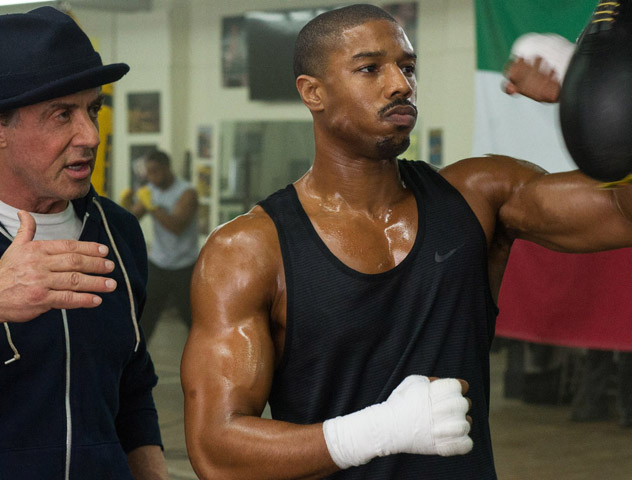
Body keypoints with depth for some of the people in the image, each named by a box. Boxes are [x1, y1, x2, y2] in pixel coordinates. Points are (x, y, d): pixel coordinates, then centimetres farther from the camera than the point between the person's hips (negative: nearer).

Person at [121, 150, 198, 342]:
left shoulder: (187, 193, -18)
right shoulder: (150, 190, 0)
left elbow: (177, 227, -30)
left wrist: (151, 205, -37)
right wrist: (126, 203, -25)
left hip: (185, 269, -4)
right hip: (158, 265, 4)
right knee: (143, 318, -4)